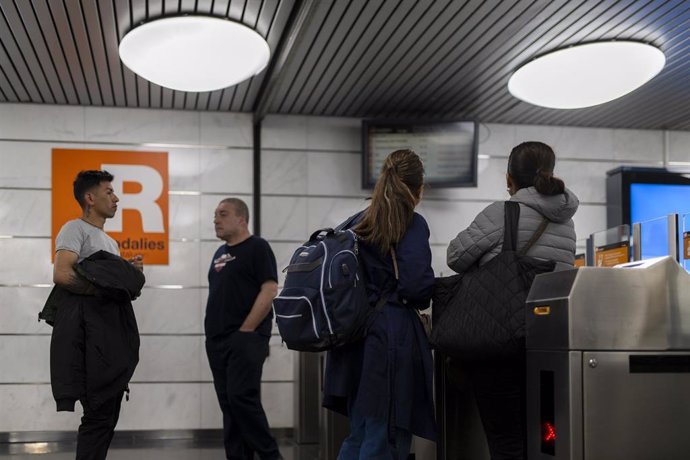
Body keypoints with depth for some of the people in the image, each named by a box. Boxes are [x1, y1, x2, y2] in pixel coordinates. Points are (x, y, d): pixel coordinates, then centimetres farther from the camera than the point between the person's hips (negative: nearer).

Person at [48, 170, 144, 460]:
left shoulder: (110, 242, 24)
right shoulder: (75, 229, -5)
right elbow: (61, 275, -20)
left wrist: (129, 274, 7)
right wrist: (103, 288, -17)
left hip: (113, 331, 10)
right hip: (90, 331, -10)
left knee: (108, 412, 10)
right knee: (99, 411, -11)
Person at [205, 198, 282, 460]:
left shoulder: (257, 247, -5)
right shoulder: (220, 253, 19)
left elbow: (269, 290, -14)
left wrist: (245, 330, -16)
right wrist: (213, 331, 12)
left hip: (245, 338, -8)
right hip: (217, 340, 8)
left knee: (242, 397, -14)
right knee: (228, 403, 7)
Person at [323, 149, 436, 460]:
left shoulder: (358, 223, 13)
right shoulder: (413, 224, -8)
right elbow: (417, 285, -17)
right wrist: (422, 301, 3)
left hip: (357, 335, 7)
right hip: (395, 338, -7)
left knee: (358, 435, 16)